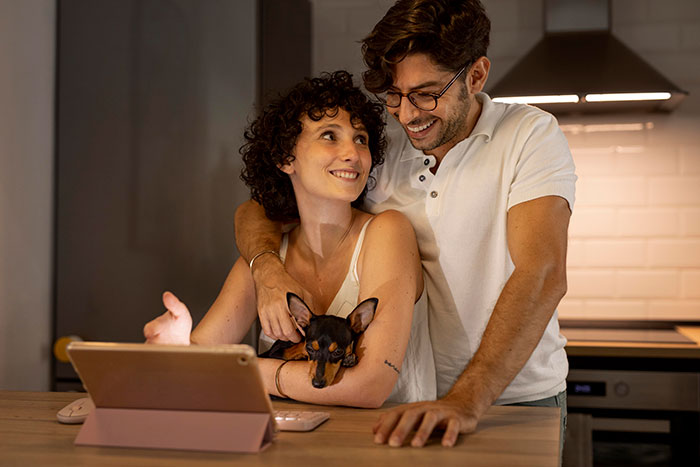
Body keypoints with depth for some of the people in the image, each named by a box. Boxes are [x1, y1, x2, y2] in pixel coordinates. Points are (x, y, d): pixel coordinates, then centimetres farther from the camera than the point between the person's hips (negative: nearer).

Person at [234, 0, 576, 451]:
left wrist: (467, 401, -34)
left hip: (517, 400, -2)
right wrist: (269, 270, -20)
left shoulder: (530, 135, -10)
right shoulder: (379, 154, 0)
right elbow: (256, 209, 4)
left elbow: (543, 276, -22)